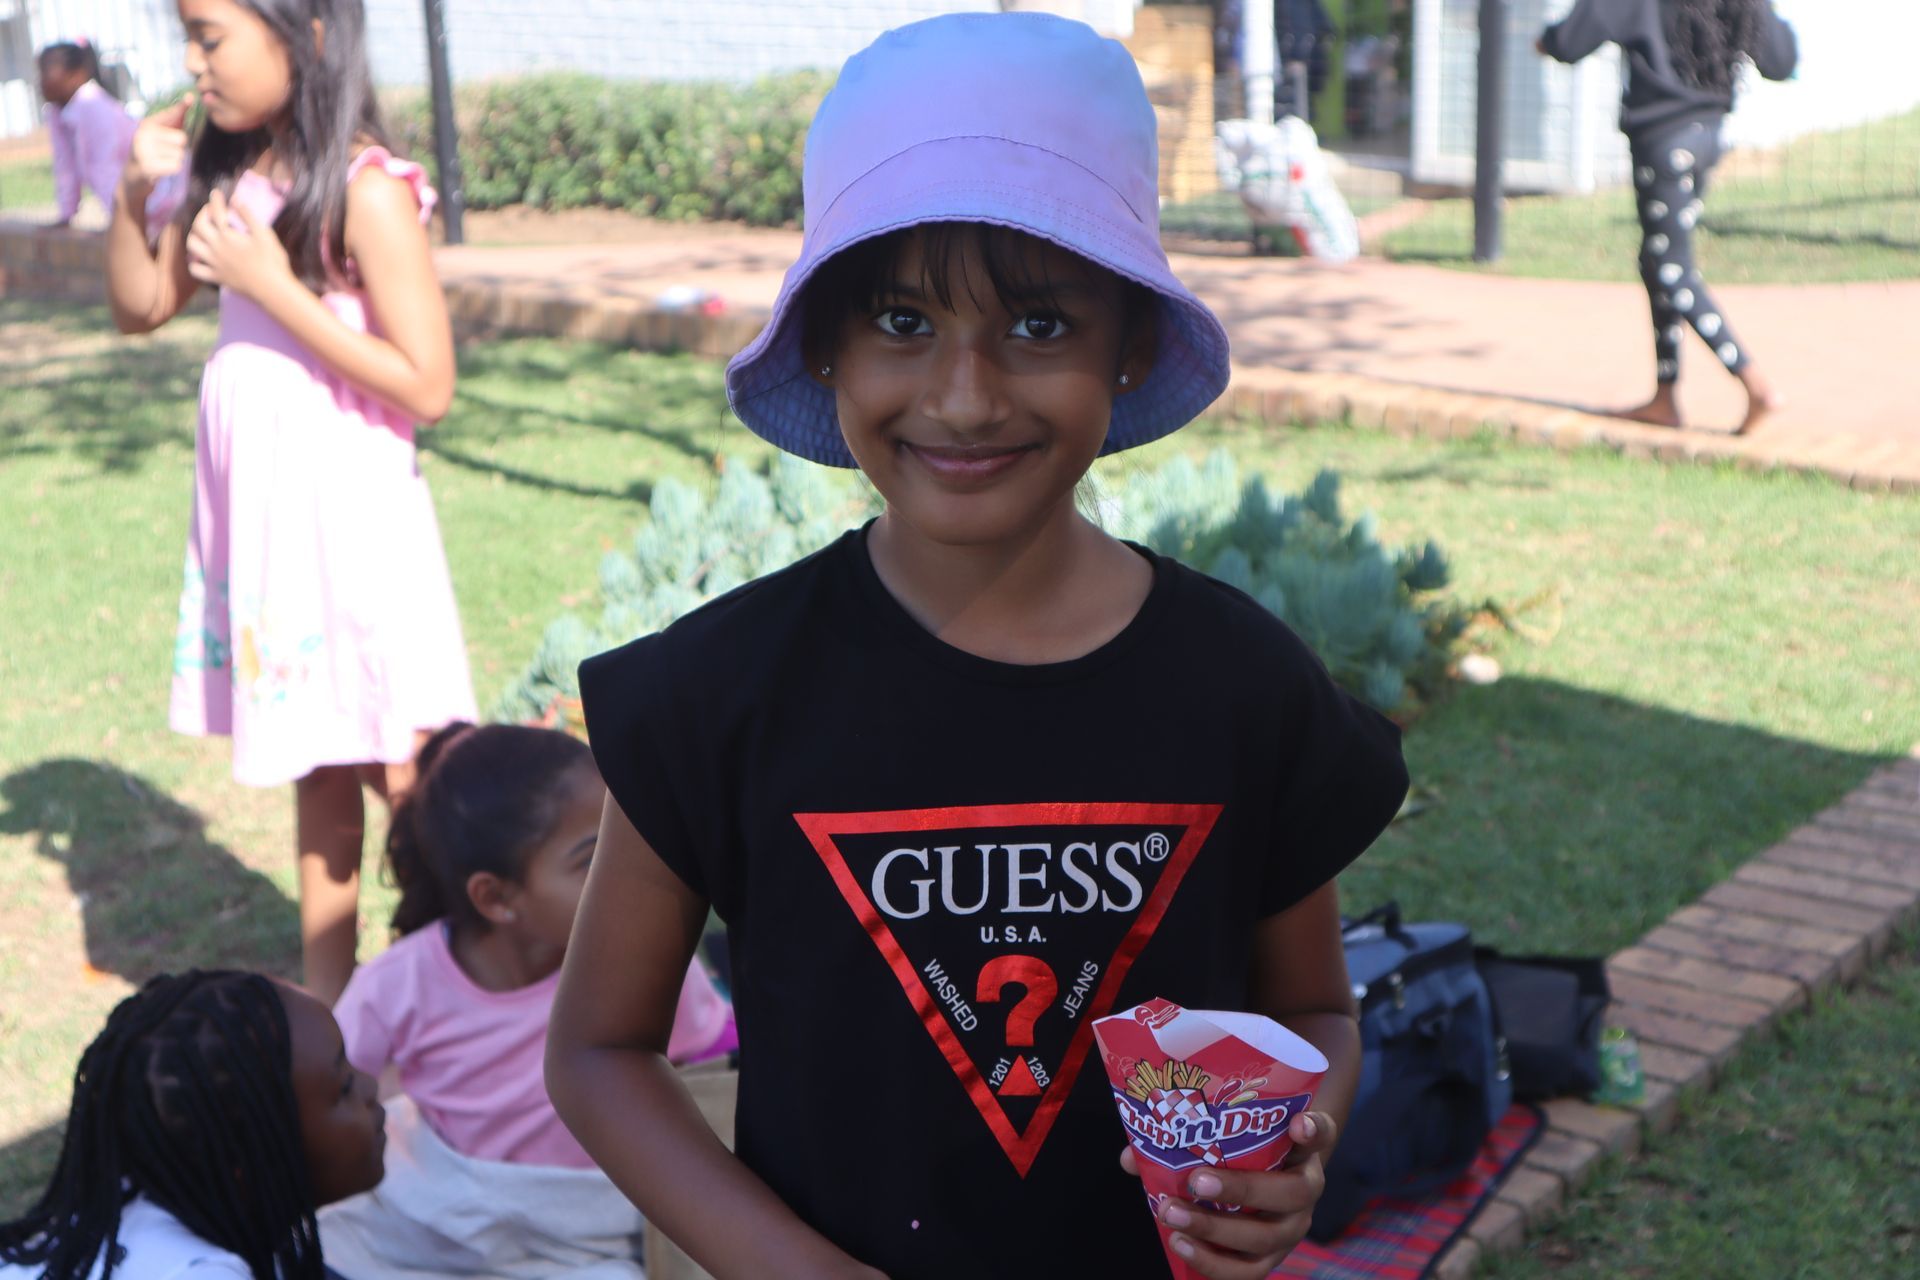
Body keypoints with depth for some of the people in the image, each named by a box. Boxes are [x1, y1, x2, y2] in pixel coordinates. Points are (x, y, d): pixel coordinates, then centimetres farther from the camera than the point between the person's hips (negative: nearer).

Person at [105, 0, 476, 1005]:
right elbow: (139, 308, 16)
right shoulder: (231, 177, 6)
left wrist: (273, 285, -20)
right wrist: (136, 192, -2)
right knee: (318, 782, 16)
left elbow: (425, 386, -19)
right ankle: (325, 1000, 26)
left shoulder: (365, 192, -15)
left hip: (350, 516, -7)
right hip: (256, 515, 7)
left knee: (404, 780, 0)